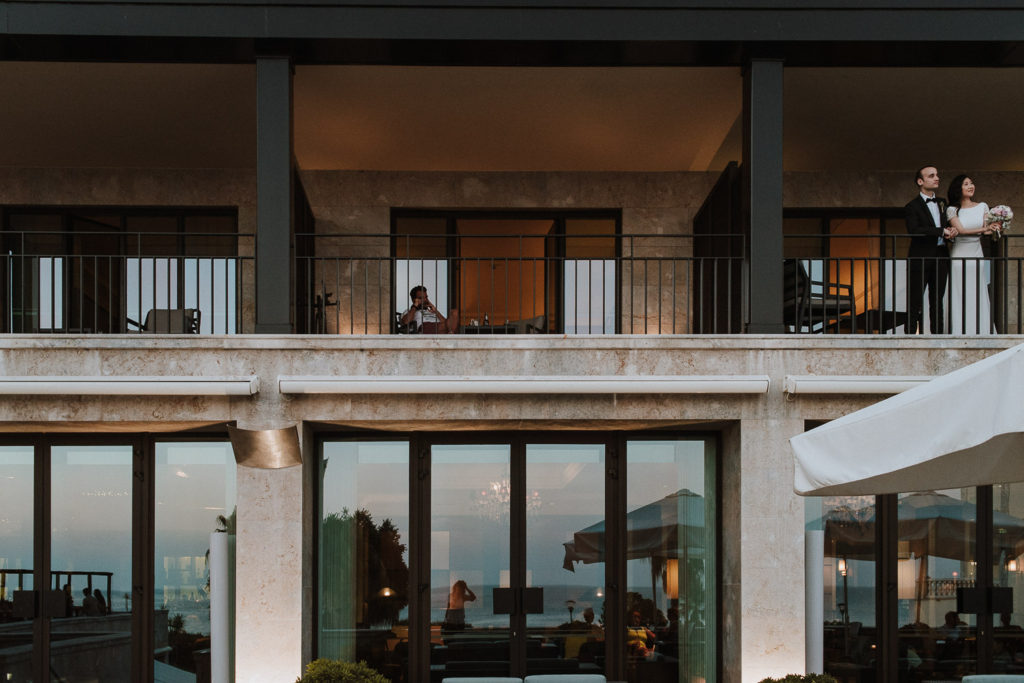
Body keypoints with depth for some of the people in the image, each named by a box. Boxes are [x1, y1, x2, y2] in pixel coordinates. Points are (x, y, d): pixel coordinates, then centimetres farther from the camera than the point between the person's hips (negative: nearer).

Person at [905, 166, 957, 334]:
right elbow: (914, 231, -20)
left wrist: (950, 231, -3)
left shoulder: (942, 203, 16)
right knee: (915, 302, -4)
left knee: (937, 300, 9)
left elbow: (948, 224, 22)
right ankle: (910, 333, -1)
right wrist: (942, 231, -20)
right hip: (920, 258, -6)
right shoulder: (912, 206, -5)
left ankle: (937, 335, 12)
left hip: (941, 257, 6)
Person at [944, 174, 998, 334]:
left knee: (978, 296, 1)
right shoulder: (952, 210, 2)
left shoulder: (982, 207, 10)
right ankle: (960, 333, 2)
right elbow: (960, 230, -8)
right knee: (960, 297, -2)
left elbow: (987, 231, 4)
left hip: (976, 255, 2)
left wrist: (991, 230, -19)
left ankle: (981, 332, 5)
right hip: (958, 256, -2)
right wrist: (983, 229, -15)